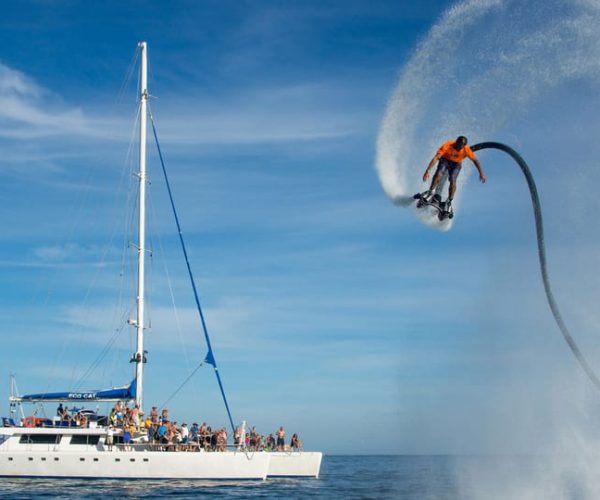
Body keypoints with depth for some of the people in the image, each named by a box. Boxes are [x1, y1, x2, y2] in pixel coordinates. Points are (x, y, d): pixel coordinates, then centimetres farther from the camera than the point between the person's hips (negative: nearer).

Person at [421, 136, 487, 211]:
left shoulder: (466, 150, -29)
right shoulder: (447, 146, -34)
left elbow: (475, 160, -20)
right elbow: (436, 158, -37)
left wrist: (481, 174, -25)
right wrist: (428, 171, -44)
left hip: (456, 164, 1)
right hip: (445, 160, -1)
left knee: (453, 181, -20)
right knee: (439, 174, -30)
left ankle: (449, 201, 1)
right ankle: (430, 191, -8)